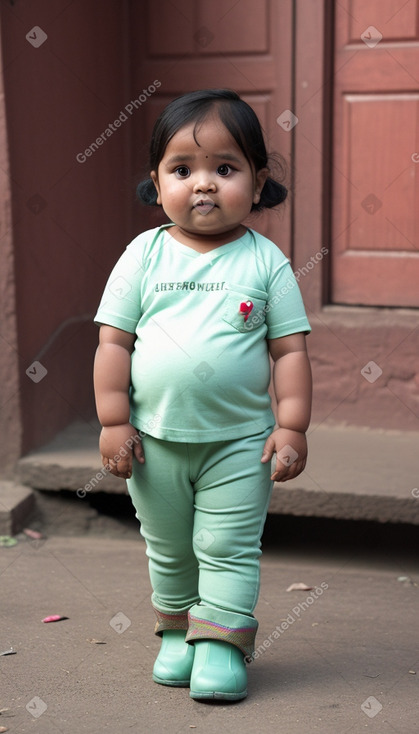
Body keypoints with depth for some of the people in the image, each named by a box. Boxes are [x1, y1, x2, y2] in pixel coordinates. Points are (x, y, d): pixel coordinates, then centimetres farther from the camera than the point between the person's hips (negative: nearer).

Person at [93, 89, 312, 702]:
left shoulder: (266, 261, -5)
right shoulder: (145, 255, -2)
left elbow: (290, 348, -3)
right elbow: (114, 340, -1)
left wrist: (291, 426, -9)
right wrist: (114, 421, -6)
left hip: (240, 440, -2)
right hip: (154, 439, 2)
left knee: (229, 548, 2)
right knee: (168, 549, 16)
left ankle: (222, 642, 14)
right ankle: (176, 630, 34)